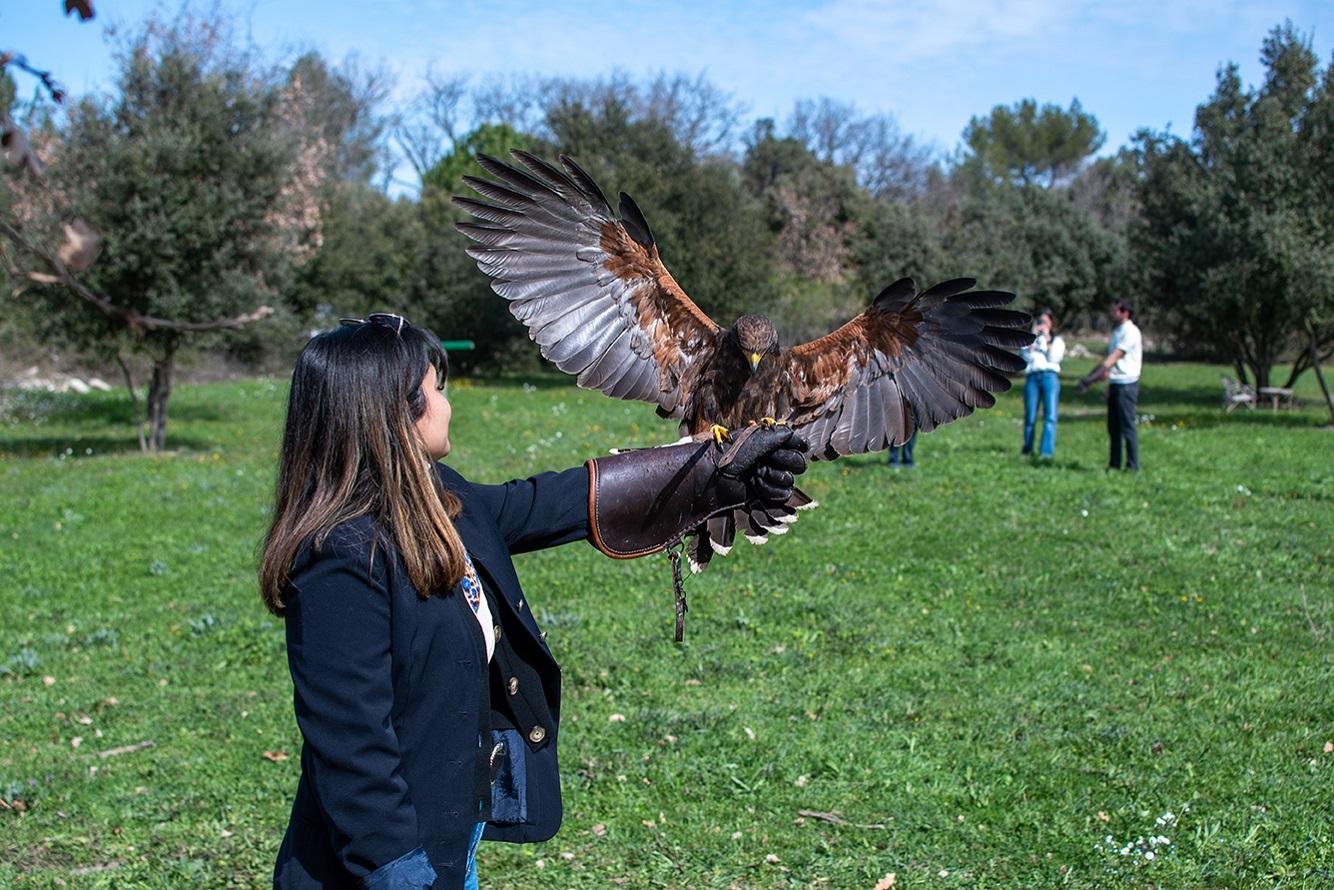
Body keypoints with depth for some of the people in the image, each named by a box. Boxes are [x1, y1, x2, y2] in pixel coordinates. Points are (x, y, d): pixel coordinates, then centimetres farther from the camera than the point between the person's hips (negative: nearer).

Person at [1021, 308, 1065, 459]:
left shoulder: (1057, 340, 18)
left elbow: (1054, 358, 1)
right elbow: (1026, 356, 3)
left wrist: (1047, 339, 2)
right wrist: (1033, 338, 1)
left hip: (1050, 377, -1)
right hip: (1032, 377, 1)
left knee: (1050, 416, -12)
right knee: (1030, 416, -1)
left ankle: (1046, 451, -15)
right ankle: (1027, 450, 10)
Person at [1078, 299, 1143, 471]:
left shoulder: (1131, 332, -12)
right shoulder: (1117, 331, 17)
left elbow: (1112, 359, -18)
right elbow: (1108, 361, 19)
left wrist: (1091, 379, -20)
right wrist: (1088, 378, 11)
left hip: (1126, 384, -9)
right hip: (1115, 384, 9)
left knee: (1127, 426, -6)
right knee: (1113, 426, 9)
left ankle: (1133, 466, -1)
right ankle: (1114, 464, 14)